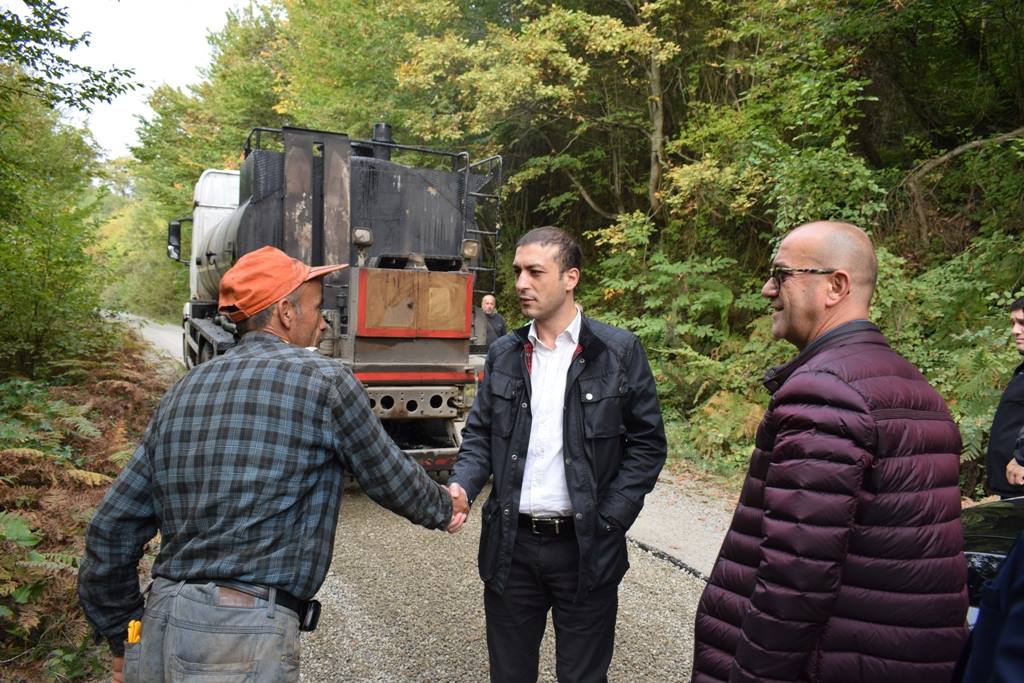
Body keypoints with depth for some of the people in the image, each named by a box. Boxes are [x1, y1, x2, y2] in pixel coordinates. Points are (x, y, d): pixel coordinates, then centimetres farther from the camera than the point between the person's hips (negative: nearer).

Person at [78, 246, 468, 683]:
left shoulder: (185, 391, 11)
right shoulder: (322, 381, -6)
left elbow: (112, 529, 12)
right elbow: (390, 476, 6)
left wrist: (123, 639, 22)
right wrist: (443, 508, 27)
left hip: (159, 631, 7)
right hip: (243, 641, -7)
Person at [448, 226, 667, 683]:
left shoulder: (619, 351, -5)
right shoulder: (504, 354, 6)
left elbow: (647, 443, -3)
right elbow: (480, 434, 10)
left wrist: (609, 520, -10)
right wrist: (461, 486, -9)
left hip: (585, 547, -3)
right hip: (511, 544, 3)